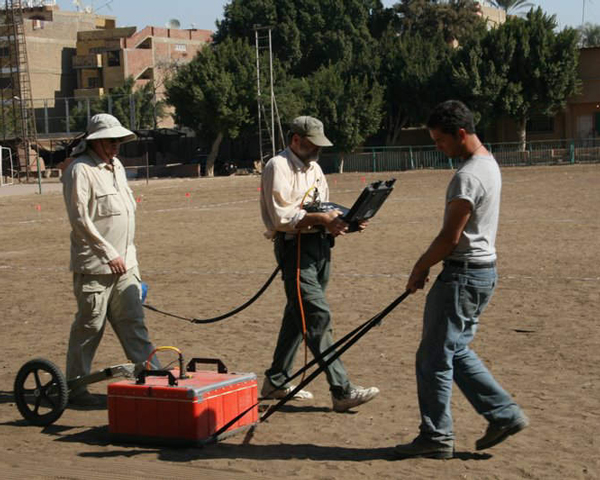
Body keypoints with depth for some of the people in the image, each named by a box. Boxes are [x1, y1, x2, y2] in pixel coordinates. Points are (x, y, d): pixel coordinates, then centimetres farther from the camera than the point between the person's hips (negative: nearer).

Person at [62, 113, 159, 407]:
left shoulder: (116, 167, 17)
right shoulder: (80, 170, -10)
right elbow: (80, 220, -15)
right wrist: (109, 254, -16)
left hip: (123, 264, 8)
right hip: (94, 266, -8)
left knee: (133, 322, 7)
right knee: (89, 326, -1)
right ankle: (75, 387, 9)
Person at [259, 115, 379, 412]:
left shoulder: (314, 168, 21)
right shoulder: (278, 167, -7)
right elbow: (282, 217, -17)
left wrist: (345, 221, 1)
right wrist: (322, 219, -24)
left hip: (320, 247, 9)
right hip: (295, 248, -9)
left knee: (298, 315, 14)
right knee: (318, 316, -13)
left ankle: (276, 382, 25)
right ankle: (342, 391, -15)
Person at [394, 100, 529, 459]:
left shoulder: (468, 177, -20)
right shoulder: (489, 164, 12)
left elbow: (450, 237, -19)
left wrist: (420, 268, -5)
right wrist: (429, 264, 16)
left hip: (464, 274, -10)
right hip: (483, 270, 10)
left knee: (435, 357, -1)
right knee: (457, 352, 18)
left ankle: (436, 438, 8)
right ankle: (504, 414, 18)